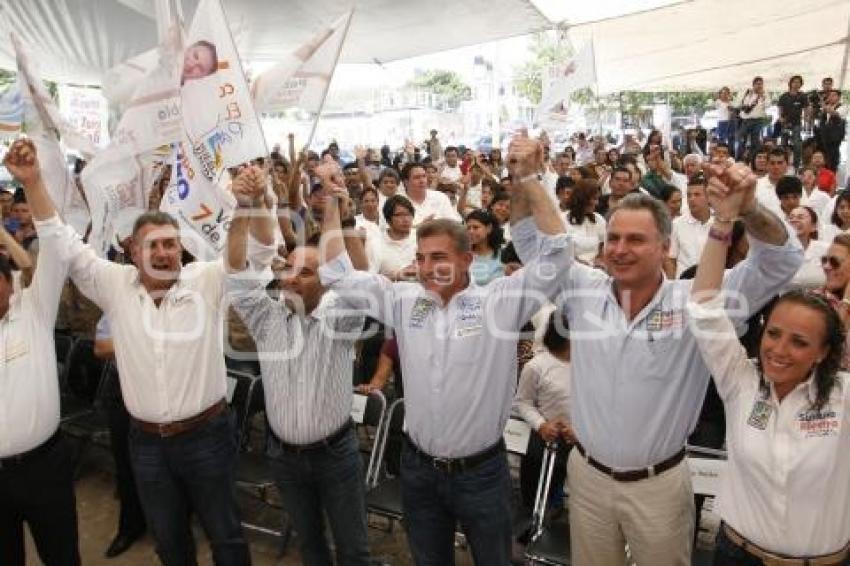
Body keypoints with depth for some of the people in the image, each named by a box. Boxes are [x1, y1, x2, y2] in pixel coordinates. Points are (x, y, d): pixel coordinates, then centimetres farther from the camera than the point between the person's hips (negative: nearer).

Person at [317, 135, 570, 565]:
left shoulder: (499, 301, -12)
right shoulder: (404, 300, -1)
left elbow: (555, 253, -19)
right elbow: (338, 276, 3)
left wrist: (527, 179, -24)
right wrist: (330, 205, -3)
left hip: (481, 470, -3)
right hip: (418, 467, 4)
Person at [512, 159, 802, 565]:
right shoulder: (583, 290, -6)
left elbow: (780, 262, -17)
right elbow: (532, 241, -3)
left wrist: (748, 209, -37)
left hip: (659, 485, -2)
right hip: (587, 475, 2)